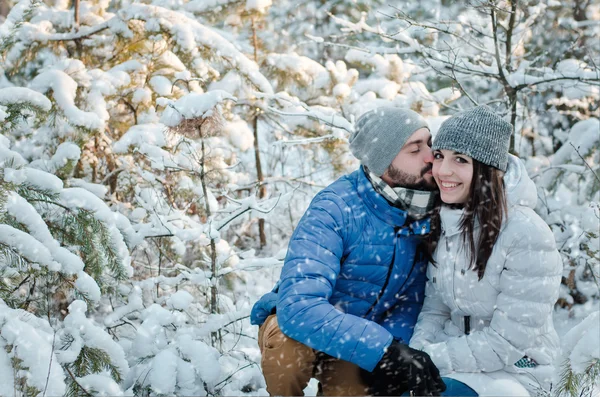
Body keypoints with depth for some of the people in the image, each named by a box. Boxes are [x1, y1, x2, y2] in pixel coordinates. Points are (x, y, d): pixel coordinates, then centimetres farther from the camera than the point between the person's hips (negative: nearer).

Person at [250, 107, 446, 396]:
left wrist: (392, 356, -25)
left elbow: (412, 298, -6)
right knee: (289, 344, -36)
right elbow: (299, 307, -39)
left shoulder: (429, 210, -12)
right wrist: (384, 350, -46)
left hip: (359, 343, 4)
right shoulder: (335, 210, -28)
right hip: (296, 322, -4)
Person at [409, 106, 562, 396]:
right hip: (455, 356, 6)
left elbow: (507, 342, -20)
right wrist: (417, 356, -13)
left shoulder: (527, 236, -20)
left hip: (511, 371, -6)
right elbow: (435, 310, 6)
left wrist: (430, 359, -22)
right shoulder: (444, 222, 1)